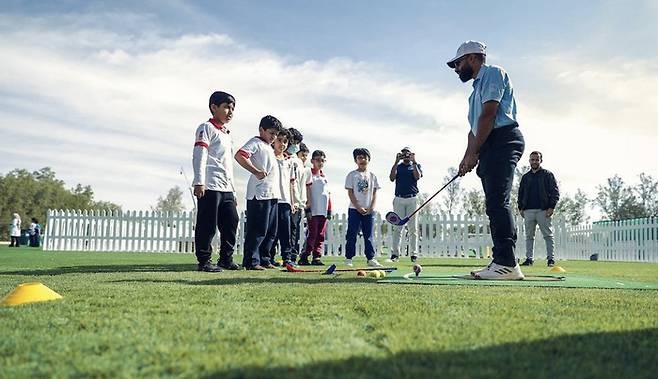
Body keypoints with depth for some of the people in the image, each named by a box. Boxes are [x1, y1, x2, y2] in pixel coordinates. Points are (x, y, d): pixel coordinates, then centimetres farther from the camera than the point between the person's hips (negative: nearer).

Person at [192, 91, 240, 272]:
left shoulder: (228, 135, 25)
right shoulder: (207, 128, 0)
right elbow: (199, 155, -11)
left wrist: (233, 190, 22)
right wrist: (199, 182, -20)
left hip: (227, 188, 9)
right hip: (210, 186, -8)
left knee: (231, 222, 7)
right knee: (207, 225, -5)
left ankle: (226, 258, 17)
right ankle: (204, 260, 2)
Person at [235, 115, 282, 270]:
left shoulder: (269, 147, 25)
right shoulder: (255, 142, -3)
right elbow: (239, 155, -20)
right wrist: (256, 171, -21)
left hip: (272, 194, 9)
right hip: (259, 194, -9)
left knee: (271, 231, 12)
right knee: (258, 230, -9)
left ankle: (264, 260, 20)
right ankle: (251, 261, -3)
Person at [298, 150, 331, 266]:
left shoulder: (324, 176, 18)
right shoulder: (310, 173, -1)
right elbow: (308, 190, -7)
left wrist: (329, 210, 14)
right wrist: (308, 207, -13)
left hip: (323, 210, 7)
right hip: (313, 210, -6)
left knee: (321, 235, 6)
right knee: (312, 234, -8)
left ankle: (317, 257, 11)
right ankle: (304, 257, -4)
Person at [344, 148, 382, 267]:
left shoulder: (372, 175, 11)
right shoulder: (352, 175, 0)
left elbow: (375, 193, 9)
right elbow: (350, 193, -4)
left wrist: (371, 207, -5)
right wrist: (358, 208, -12)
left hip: (369, 210, 3)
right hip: (354, 209, -3)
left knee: (369, 235, 6)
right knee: (351, 235, -2)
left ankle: (371, 258, 11)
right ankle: (348, 258, 4)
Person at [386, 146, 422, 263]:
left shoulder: (416, 166, 13)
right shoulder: (397, 166, 15)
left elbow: (418, 176, -8)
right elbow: (392, 178, -4)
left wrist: (413, 161, -8)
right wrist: (396, 162, -6)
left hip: (412, 199, -1)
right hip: (399, 199, 1)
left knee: (413, 228, -2)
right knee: (397, 228, -2)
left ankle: (414, 254, 0)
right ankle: (395, 254, -1)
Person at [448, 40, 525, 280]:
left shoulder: (493, 73, 0)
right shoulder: (477, 88, 30)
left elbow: (489, 115, -12)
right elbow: (475, 128, 26)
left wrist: (474, 153, -14)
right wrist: (467, 157, 15)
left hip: (502, 140, -10)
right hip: (490, 148, 10)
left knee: (497, 202, -19)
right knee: (495, 204, 5)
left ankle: (506, 263, -23)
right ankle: (505, 263, 5)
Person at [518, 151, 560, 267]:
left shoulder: (547, 174, 6)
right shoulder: (525, 177, 19)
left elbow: (555, 191, 1)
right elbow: (521, 193, 21)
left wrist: (551, 207, -9)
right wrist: (520, 207, 9)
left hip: (544, 210, -4)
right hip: (528, 211, 4)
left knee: (548, 235, -3)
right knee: (529, 236, 5)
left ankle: (551, 259, -1)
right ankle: (529, 258, 8)